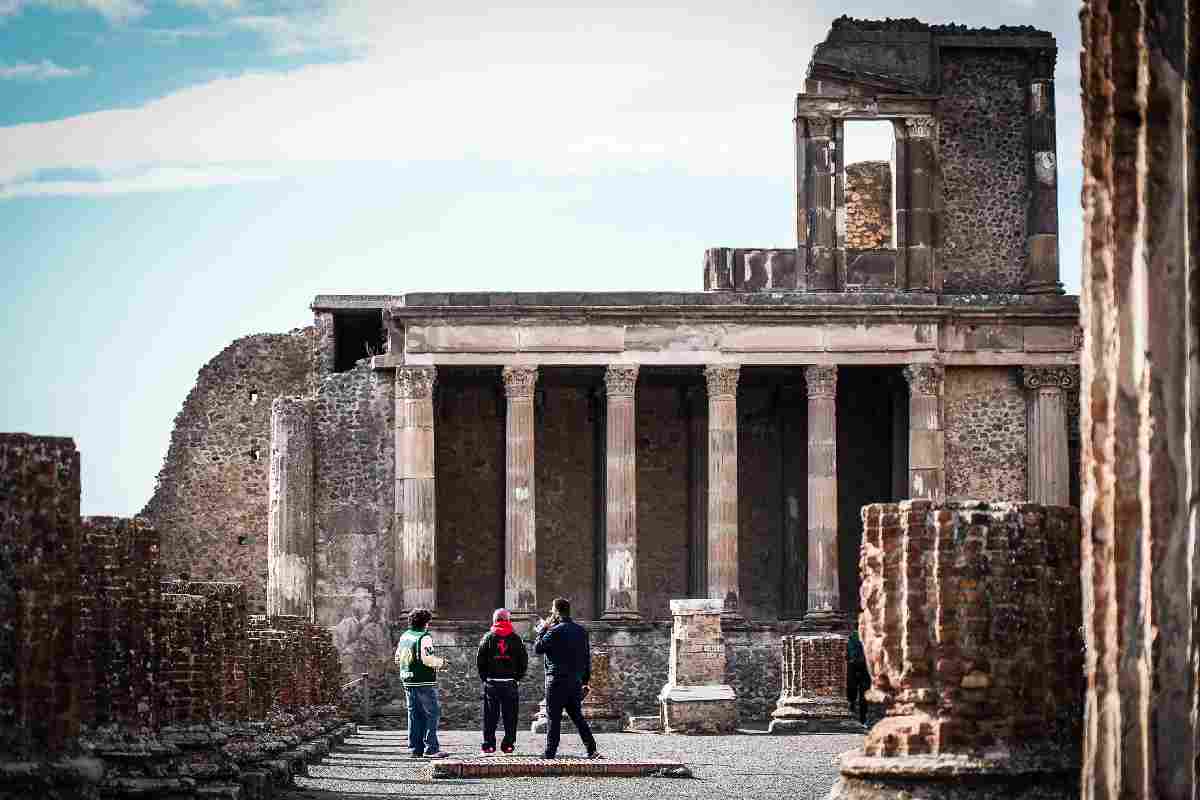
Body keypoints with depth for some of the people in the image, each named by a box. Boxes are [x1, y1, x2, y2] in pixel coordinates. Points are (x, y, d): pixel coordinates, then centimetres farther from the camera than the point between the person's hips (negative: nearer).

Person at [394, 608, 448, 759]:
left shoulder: (404, 637, 12)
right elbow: (427, 659, -22)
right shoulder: (424, 637, -13)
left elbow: (398, 659, 18)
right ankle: (431, 749, -8)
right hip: (425, 682, -8)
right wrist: (440, 662, -4)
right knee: (432, 714, -3)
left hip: (408, 682, 8)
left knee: (415, 716, 11)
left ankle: (416, 749, 12)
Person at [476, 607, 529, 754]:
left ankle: (488, 744, 2)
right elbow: (524, 661, 3)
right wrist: (518, 677, 12)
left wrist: (484, 677, 9)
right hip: (510, 683, 0)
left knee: (490, 715, 4)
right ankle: (508, 744, 6)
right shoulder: (515, 639, 3)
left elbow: (479, 660, 0)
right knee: (510, 716, 6)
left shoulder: (488, 638, 1)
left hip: (491, 682, 0)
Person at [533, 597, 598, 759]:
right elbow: (587, 656, 13)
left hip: (557, 680, -6)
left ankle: (550, 751, 1)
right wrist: (585, 681, 19)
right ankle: (591, 749, 5)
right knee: (577, 715, 12)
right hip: (576, 680, 6)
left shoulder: (555, 631, -13)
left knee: (554, 717, 0)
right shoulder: (581, 630, 9)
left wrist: (542, 629, 6)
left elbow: (538, 648, -8)